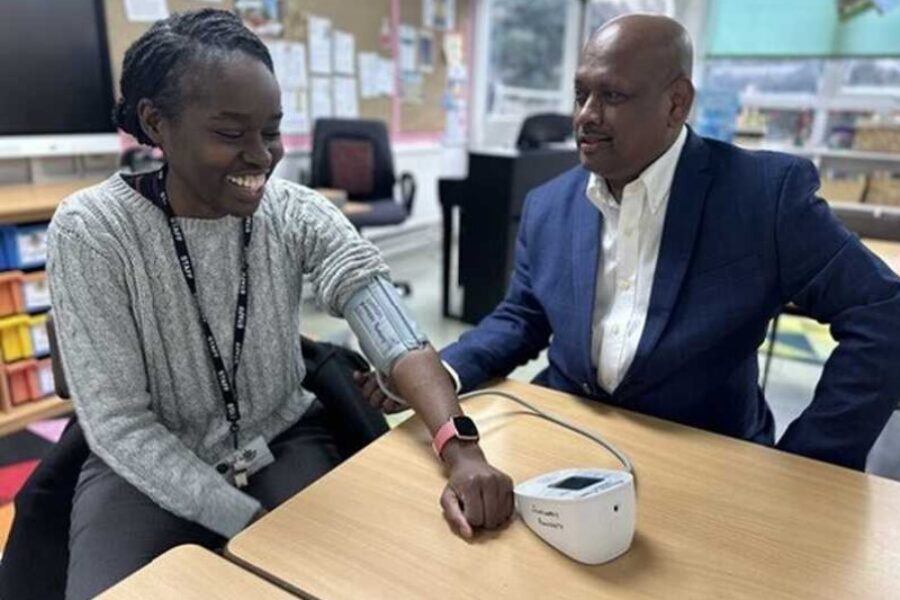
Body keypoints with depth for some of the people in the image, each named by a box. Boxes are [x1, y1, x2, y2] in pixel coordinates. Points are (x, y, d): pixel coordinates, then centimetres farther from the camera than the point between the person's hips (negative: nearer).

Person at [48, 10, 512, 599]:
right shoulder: (91, 231, -17)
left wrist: (462, 451, -39)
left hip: (285, 443, 2)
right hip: (146, 468, -1)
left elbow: (398, 340, -22)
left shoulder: (299, 214, -12)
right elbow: (118, 425, -17)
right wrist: (250, 523, -22)